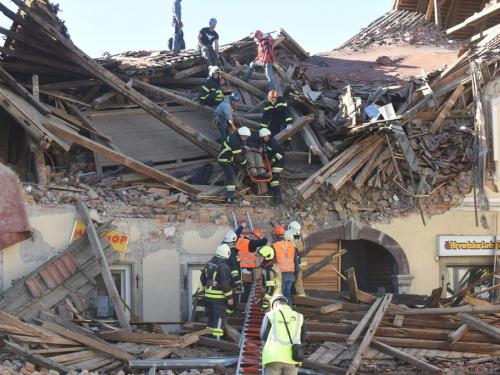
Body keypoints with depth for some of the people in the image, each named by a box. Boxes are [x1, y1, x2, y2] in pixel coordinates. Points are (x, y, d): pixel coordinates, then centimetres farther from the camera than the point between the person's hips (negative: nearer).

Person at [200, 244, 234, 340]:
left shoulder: (209, 264, 7)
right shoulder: (224, 267, -18)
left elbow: (203, 279, 17)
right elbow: (225, 284, -21)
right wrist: (229, 297, -14)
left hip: (209, 295, 8)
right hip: (219, 297, -8)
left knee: (211, 316, 19)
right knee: (219, 318, -3)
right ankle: (216, 339, -6)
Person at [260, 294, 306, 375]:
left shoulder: (270, 315, 4)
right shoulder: (299, 317, 9)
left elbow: (263, 336, 7)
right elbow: (302, 339, 13)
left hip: (273, 357, -2)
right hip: (292, 358, 2)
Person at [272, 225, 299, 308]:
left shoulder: (274, 247, -9)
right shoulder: (291, 245, 7)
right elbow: (296, 261, 11)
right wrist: (295, 274, 19)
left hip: (280, 274, -5)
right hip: (290, 274, 5)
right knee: (288, 295, 12)